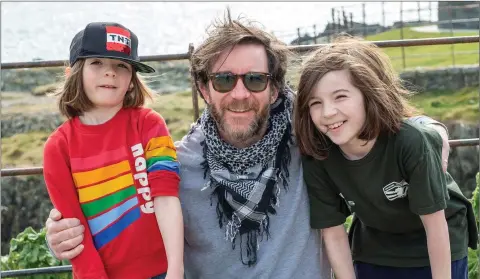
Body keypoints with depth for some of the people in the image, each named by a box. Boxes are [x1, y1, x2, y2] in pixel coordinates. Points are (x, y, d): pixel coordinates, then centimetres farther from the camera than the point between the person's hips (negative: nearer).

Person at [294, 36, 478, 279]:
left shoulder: (410, 141, -34)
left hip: (438, 252, -2)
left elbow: (435, 224, -23)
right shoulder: (316, 158, -24)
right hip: (373, 255, 3)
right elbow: (333, 234, -14)